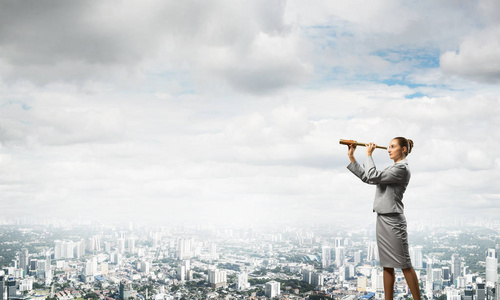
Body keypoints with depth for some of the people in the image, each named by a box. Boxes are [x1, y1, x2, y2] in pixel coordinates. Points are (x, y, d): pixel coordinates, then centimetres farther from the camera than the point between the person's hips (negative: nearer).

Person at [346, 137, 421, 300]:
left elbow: (373, 176, -20)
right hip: (382, 219, 9)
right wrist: (351, 157, 14)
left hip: (393, 221, -9)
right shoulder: (392, 168, 19)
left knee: (404, 264, -6)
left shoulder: (402, 169, -11)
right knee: (387, 265, 10)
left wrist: (369, 155, -8)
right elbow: (366, 178, 18)